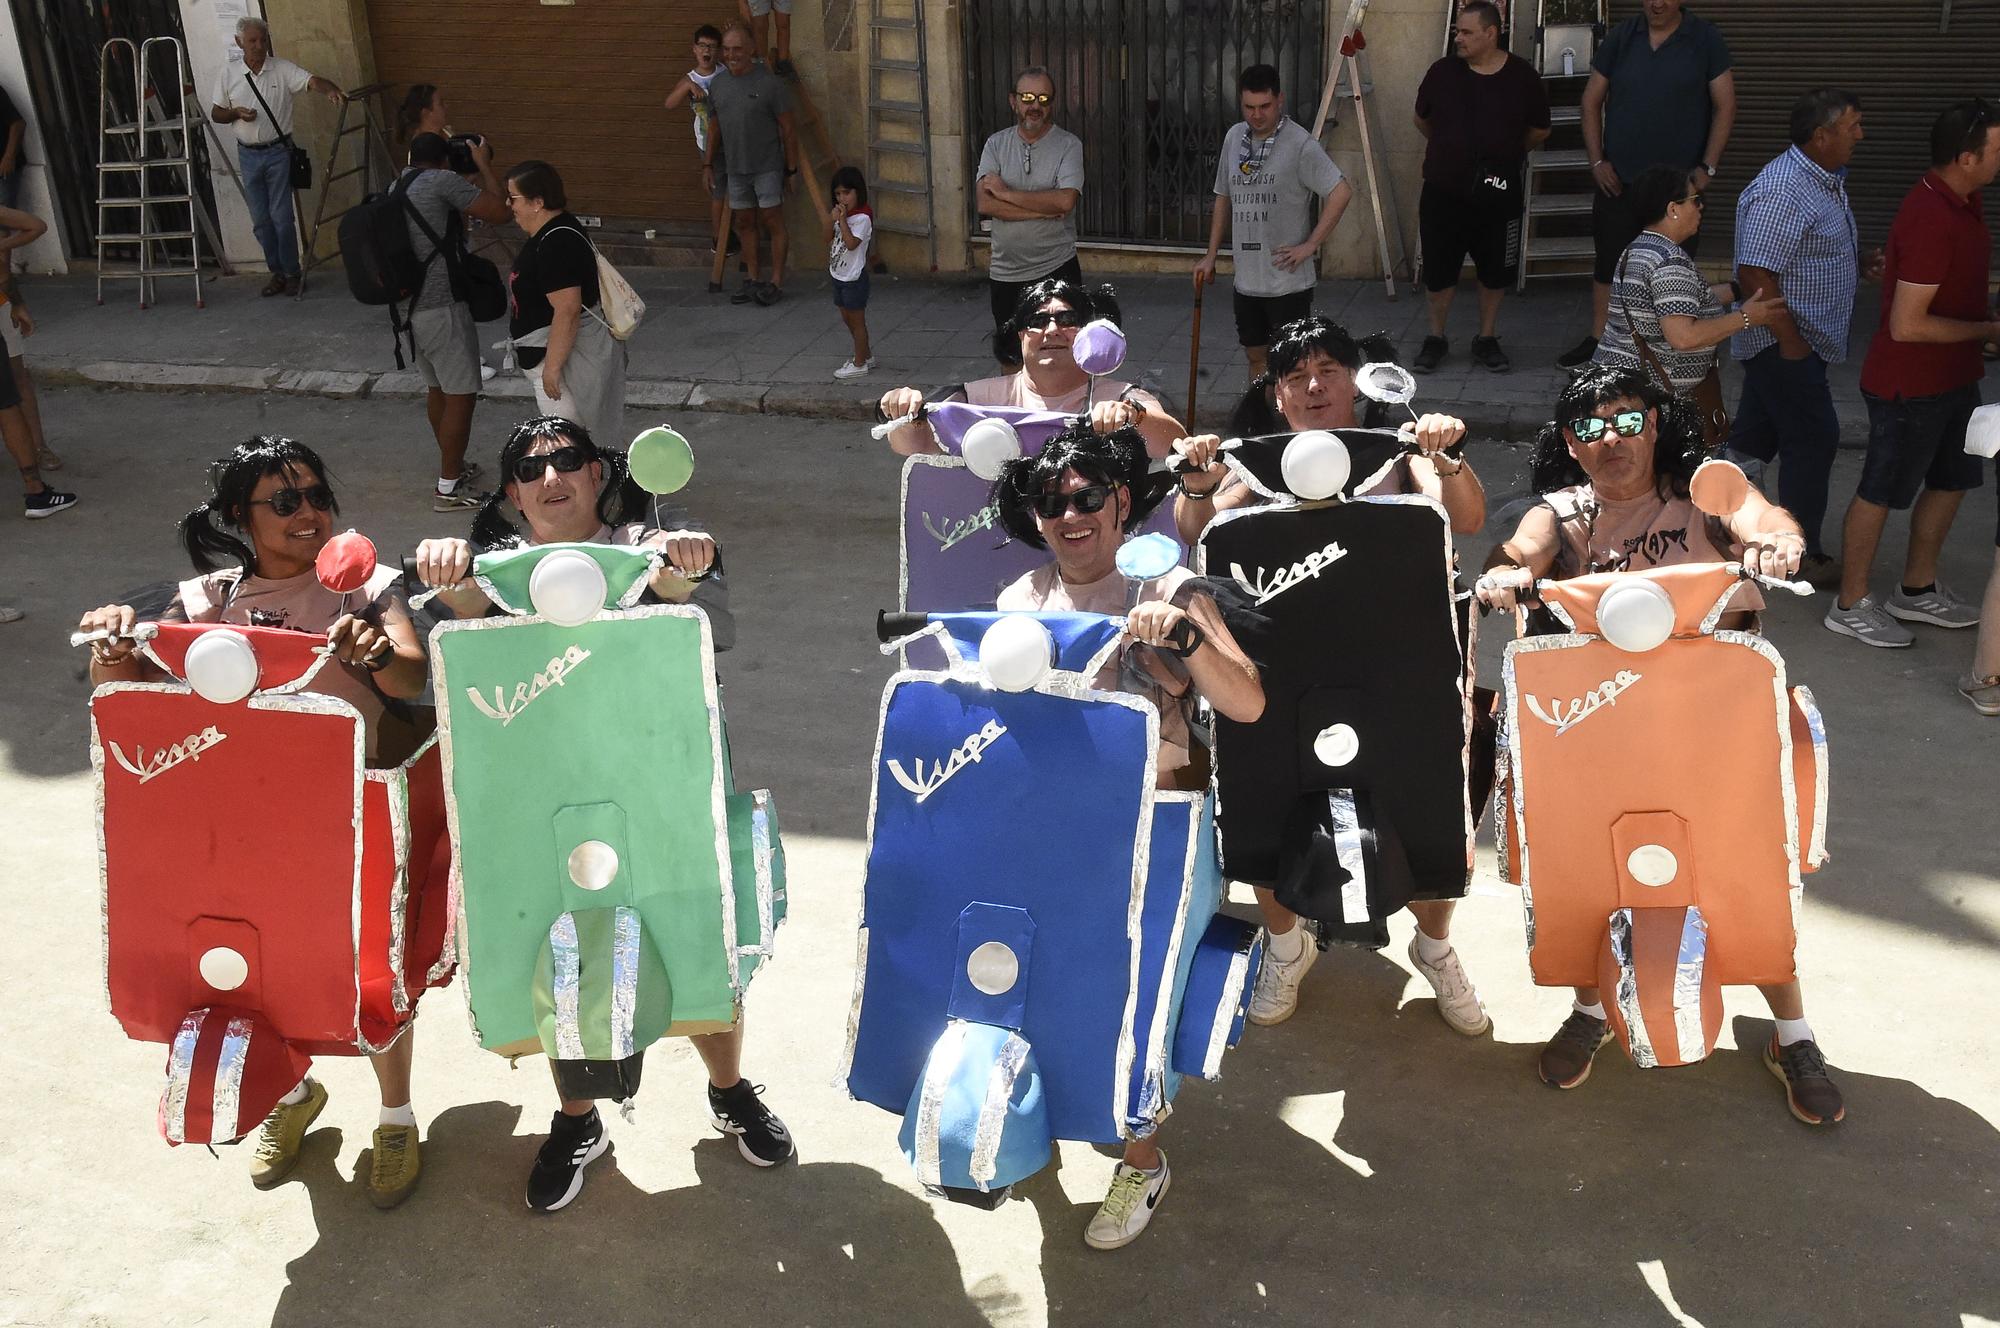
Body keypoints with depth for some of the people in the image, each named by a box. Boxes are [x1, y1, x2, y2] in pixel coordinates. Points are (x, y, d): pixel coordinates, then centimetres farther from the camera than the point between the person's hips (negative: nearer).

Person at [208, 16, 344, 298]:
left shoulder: (283, 69, -6)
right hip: (248, 155, 3)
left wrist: (330, 90, -45)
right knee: (260, 219, 7)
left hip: (278, 152, -3)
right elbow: (215, 113, 9)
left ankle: (291, 273, 8)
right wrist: (236, 113, -12)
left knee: (281, 217, -5)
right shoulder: (229, 73, 3)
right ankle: (276, 272, 18)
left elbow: (312, 81, -23)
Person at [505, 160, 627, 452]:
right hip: (554, 350, 11)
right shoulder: (554, 230, 8)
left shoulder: (556, 245, -25)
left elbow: (567, 312, -30)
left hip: (565, 352, -11)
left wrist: (553, 366, -26)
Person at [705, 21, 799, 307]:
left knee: (772, 221, -2)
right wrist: (708, 164, 13)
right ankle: (752, 279, 19)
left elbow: (787, 129, -8)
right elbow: (716, 127, 15)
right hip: (735, 167, 6)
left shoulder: (770, 83, -11)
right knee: (745, 223, 10)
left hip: (767, 166, -5)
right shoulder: (718, 84, 5)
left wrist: (792, 170, -7)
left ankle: (776, 282, 5)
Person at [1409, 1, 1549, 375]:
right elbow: (1422, 120, 15)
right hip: (1443, 191, 0)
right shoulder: (1442, 72, -4)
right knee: (1438, 269, 7)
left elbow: (1539, 131, 10)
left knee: (1495, 272, 11)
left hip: (1498, 193, 0)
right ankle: (1436, 338, 24)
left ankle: (1487, 339, 28)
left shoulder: (1522, 77, -6)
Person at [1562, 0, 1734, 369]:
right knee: (1608, 263, 8)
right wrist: (1596, 161, 0)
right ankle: (1597, 342, 20)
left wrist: (1707, 167, -8)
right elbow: (1592, 100, 7)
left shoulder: (1705, 39, -3)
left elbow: (1725, 106, -2)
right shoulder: (1621, 37, 3)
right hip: (1619, 180, 2)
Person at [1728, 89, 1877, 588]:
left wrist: (1858, 261, 6)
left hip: (1798, 340, 10)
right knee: (1814, 440, -4)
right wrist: (1790, 340, -23)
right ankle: (1802, 557, 5)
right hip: (1784, 342, -10)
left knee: (1756, 433, 17)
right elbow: (1756, 274, -26)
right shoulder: (1783, 192, -23)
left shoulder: (1825, 180, 11)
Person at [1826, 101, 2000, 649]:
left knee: (1951, 480, 19)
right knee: (1881, 492, 3)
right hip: (1910, 384, -10)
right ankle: (1850, 605, 17)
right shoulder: (1931, 220, -27)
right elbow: (1907, 325, -28)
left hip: (1952, 376, 10)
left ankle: (1917, 591, 34)